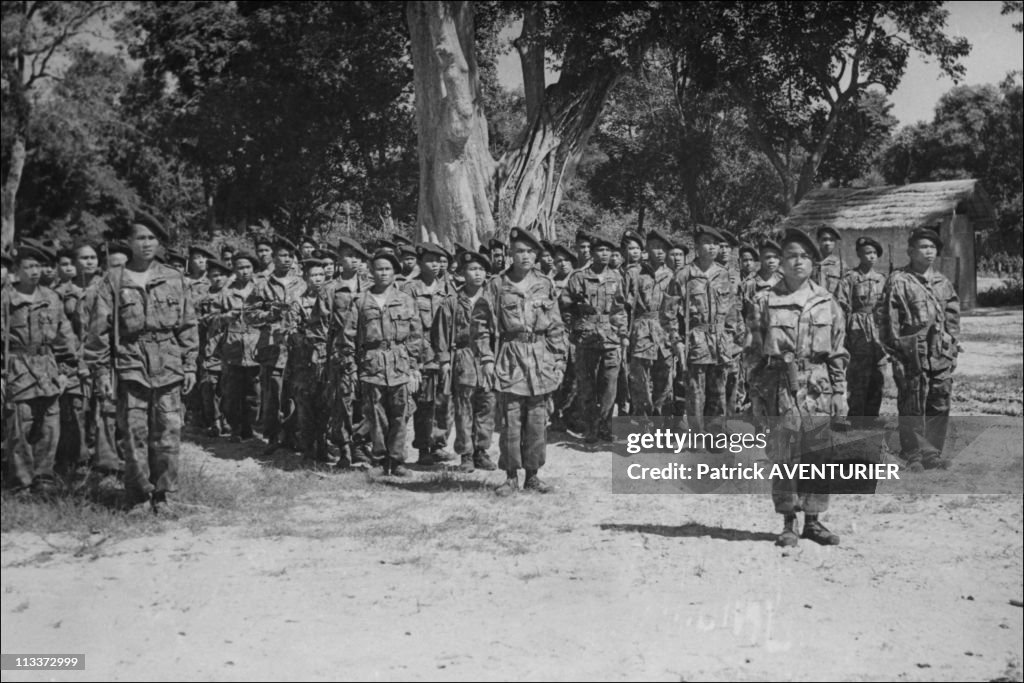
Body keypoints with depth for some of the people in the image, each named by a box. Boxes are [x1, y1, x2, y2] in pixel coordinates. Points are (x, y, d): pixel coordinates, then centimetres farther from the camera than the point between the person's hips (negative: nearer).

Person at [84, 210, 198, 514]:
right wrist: (101, 370, -2)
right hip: (131, 367, -1)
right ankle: (138, 497, 11)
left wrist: (190, 365, 6)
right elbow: (99, 328, 3)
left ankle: (162, 496, 11)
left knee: (168, 435, -1)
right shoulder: (114, 280, 4)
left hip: (169, 369, 1)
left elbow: (188, 325, 10)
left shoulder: (174, 279, 9)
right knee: (135, 436, -1)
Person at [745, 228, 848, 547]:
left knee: (818, 458, 4)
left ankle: (813, 520, 16)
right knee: (784, 458, 1)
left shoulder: (826, 303, 9)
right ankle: (788, 523, 11)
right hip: (780, 390, -2)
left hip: (819, 390, 2)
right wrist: (756, 395, 0)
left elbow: (839, 353, 10)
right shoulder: (765, 303, 3)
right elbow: (754, 354, 4)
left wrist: (840, 393, 5)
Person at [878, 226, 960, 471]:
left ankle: (932, 453, 14)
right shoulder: (898, 282, -4)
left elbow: (953, 317, 18)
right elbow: (888, 320, -6)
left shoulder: (943, 283, 14)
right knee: (912, 407, -2)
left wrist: (953, 349, 12)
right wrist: (896, 352, -10)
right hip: (912, 354, -5)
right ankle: (914, 456, 5)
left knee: (939, 406, 6)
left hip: (941, 355, 5)